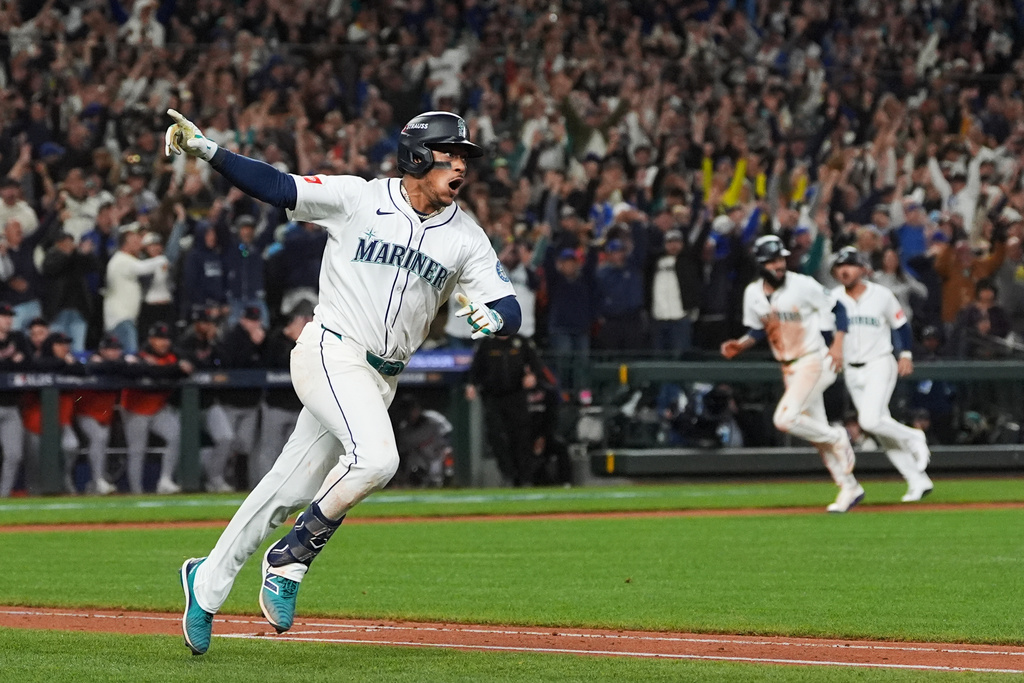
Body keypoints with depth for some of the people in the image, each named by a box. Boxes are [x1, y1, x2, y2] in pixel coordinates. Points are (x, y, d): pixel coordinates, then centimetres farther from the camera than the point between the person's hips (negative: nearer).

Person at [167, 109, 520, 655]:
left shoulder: (467, 237, 6)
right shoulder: (357, 199, -5)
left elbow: (510, 310, 2)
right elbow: (277, 187, -7)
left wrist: (493, 317, -23)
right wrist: (208, 150, -21)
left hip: (381, 379, 5)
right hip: (331, 352, -5)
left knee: (290, 492, 8)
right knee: (375, 458, -28)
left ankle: (207, 583, 24)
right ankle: (292, 559, -8)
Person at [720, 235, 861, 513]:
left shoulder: (802, 285, -14)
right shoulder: (753, 294, 1)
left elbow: (837, 308, -4)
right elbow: (757, 330, 15)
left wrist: (838, 345, -14)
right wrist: (740, 345, -5)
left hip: (814, 362, -6)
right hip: (788, 369, 6)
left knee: (785, 419, -20)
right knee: (816, 429, 9)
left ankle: (836, 438, 4)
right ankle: (849, 488, 19)